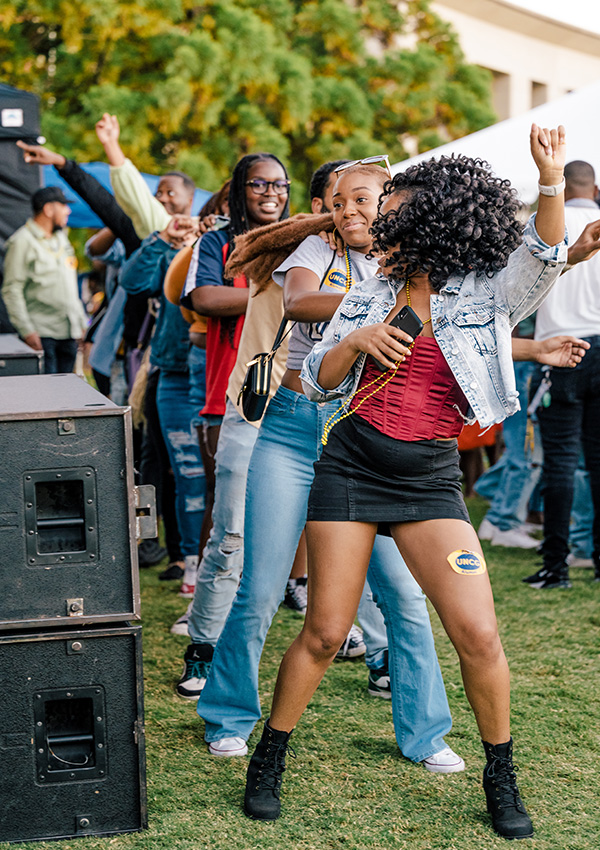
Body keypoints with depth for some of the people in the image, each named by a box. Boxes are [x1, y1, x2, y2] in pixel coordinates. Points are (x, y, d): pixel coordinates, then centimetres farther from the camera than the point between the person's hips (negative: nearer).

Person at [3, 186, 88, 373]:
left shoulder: (61, 237, 19)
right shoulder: (22, 241, -6)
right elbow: (12, 290, -11)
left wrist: (81, 320, 20)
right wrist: (26, 330, -17)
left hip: (69, 330, 7)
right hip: (41, 334, -7)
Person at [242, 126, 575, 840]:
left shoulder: (485, 295, 1)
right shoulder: (369, 297, 11)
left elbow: (543, 256, -19)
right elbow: (316, 382, 11)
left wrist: (551, 181, -35)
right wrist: (355, 341, -8)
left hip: (430, 477, -2)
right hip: (350, 465, 2)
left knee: (478, 633, -9)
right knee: (324, 631, 1)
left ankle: (501, 778, 12)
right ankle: (269, 760, 20)